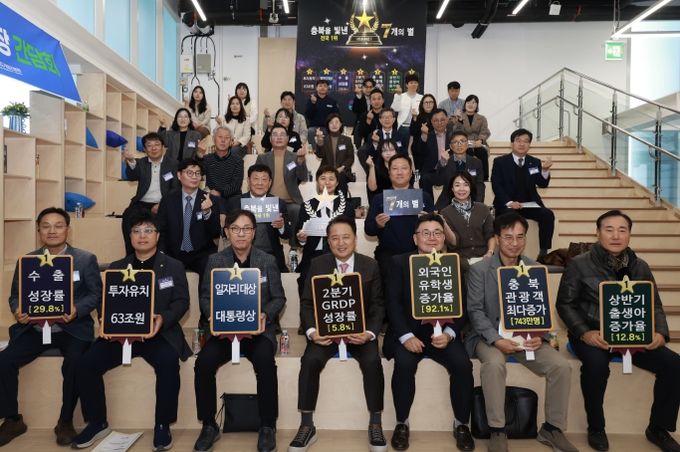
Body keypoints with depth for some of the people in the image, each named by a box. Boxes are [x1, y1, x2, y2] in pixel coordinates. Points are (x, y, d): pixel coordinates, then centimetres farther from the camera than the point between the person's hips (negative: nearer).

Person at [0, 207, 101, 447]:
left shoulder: (86, 259, 2)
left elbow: (95, 294, -2)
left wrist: (76, 310, -21)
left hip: (71, 329, -3)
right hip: (34, 328, 4)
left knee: (74, 365, -29)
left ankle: (65, 422, -4)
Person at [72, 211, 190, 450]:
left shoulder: (173, 266, 8)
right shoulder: (116, 267, 17)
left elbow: (181, 302, -1)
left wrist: (163, 318, -21)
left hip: (158, 332, -3)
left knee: (168, 362, -33)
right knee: (85, 364, -18)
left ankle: (162, 425, -14)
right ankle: (97, 422, 5)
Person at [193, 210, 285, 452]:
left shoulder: (267, 261, 5)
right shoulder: (215, 261, 6)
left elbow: (278, 298, 4)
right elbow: (205, 298, 5)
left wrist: (265, 315, -16)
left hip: (259, 329, -1)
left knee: (264, 360, -32)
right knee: (204, 361, -26)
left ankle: (267, 427, -12)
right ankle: (209, 426, -3)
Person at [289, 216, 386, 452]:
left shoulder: (370, 266, 1)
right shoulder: (317, 265, 2)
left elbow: (378, 305, 0)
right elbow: (307, 303, 1)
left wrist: (369, 332, -18)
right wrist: (312, 331, -17)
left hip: (359, 329, 0)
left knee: (372, 361, -28)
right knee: (310, 360, -26)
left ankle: (375, 425, -6)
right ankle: (307, 426, -8)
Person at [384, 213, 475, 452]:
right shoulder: (399, 262, 3)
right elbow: (393, 303, -5)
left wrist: (449, 333, -16)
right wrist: (406, 336, -18)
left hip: (442, 331, 2)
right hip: (409, 331, -1)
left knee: (462, 365, -23)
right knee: (404, 364, -28)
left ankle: (462, 424, 3)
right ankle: (402, 424, -4)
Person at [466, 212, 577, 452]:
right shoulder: (479, 269, -4)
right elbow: (475, 310, -9)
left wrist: (539, 335, -13)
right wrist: (496, 340, -22)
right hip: (490, 336, -3)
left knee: (562, 366, -17)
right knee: (494, 364, -35)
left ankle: (551, 429, 4)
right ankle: (497, 431, -17)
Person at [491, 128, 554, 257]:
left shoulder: (535, 162, 12)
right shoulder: (500, 162, 3)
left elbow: (542, 184, 1)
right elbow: (496, 186, -5)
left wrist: (545, 170, -21)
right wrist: (509, 202, -20)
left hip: (530, 203, 3)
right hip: (507, 205, -3)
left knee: (548, 214, -23)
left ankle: (543, 251, -15)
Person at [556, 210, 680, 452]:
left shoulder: (640, 267, 9)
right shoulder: (579, 264, -4)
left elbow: (655, 305, 12)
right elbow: (565, 304, -4)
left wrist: (660, 333, -9)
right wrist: (584, 332, -20)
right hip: (592, 334, -4)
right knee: (596, 364, -35)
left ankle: (658, 428, 10)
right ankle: (596, 428, -7)